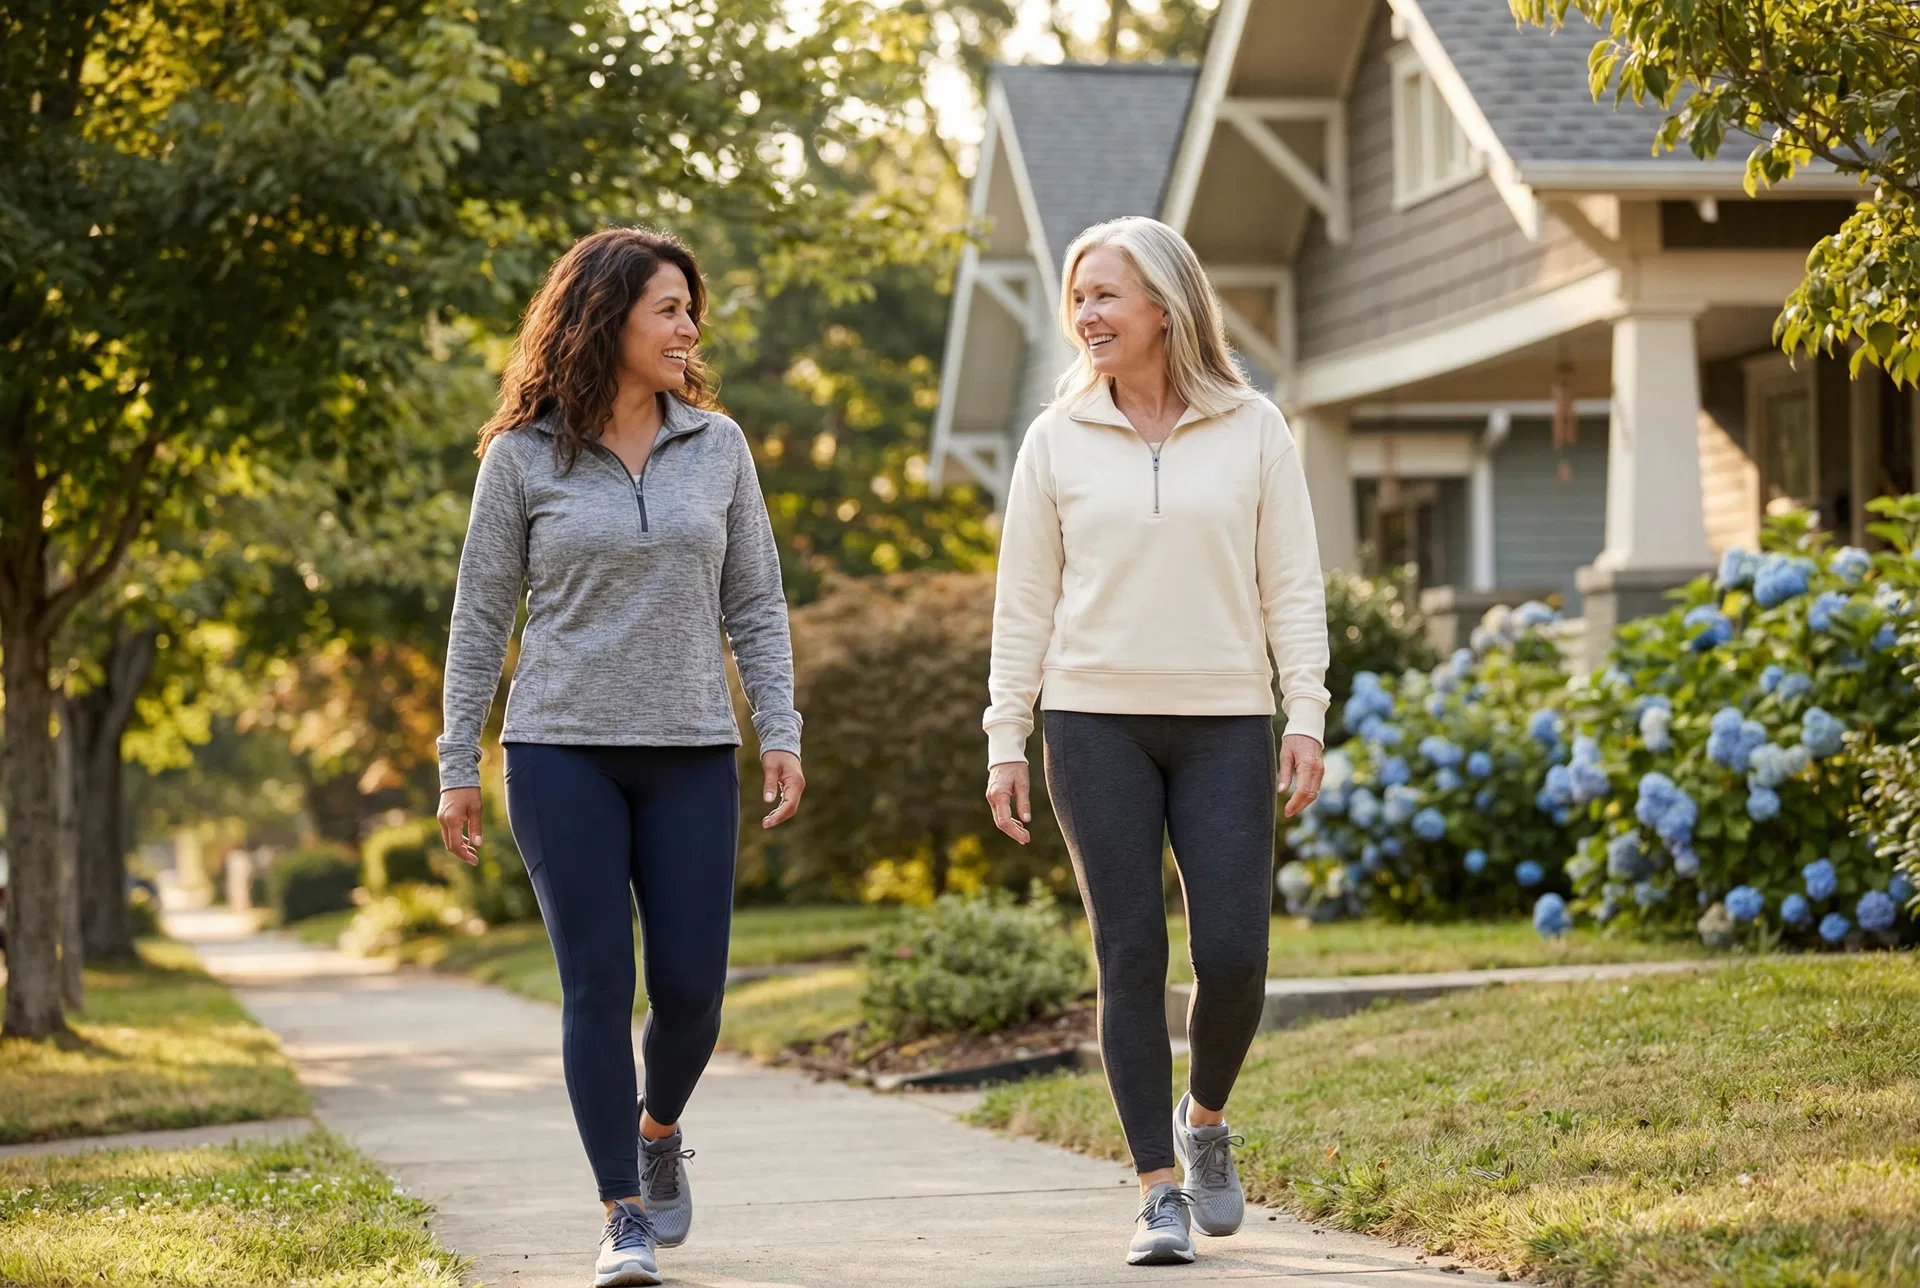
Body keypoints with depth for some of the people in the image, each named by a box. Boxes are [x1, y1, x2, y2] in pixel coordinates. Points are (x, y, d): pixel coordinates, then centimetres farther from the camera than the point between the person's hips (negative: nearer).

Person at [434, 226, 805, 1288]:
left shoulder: (716, 445, 7)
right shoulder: (524, 456, 0)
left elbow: (755, 604, 10)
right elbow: (481, 615, 4)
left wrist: (779, 733, 1)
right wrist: (457, 765, 2)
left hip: (691, 757, 2)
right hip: (562, 753, -2)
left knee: (690, 986, -1)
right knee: (598, 983, -5)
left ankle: (658, 1130, 30)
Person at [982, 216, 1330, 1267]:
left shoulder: (1252, 431, 3)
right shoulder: (1057, 440, 4)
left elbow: (1292, 585, 4)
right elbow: (1023, 599, 6)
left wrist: (1306, 718, -4)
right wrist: (1005, 741, 2)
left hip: (1226, 725, 0)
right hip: (1097, 725, 0)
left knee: (1233, 956, -6)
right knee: (1131, 959, -3)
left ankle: (1206, 1119, 23)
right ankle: (1159, 1190, 5)